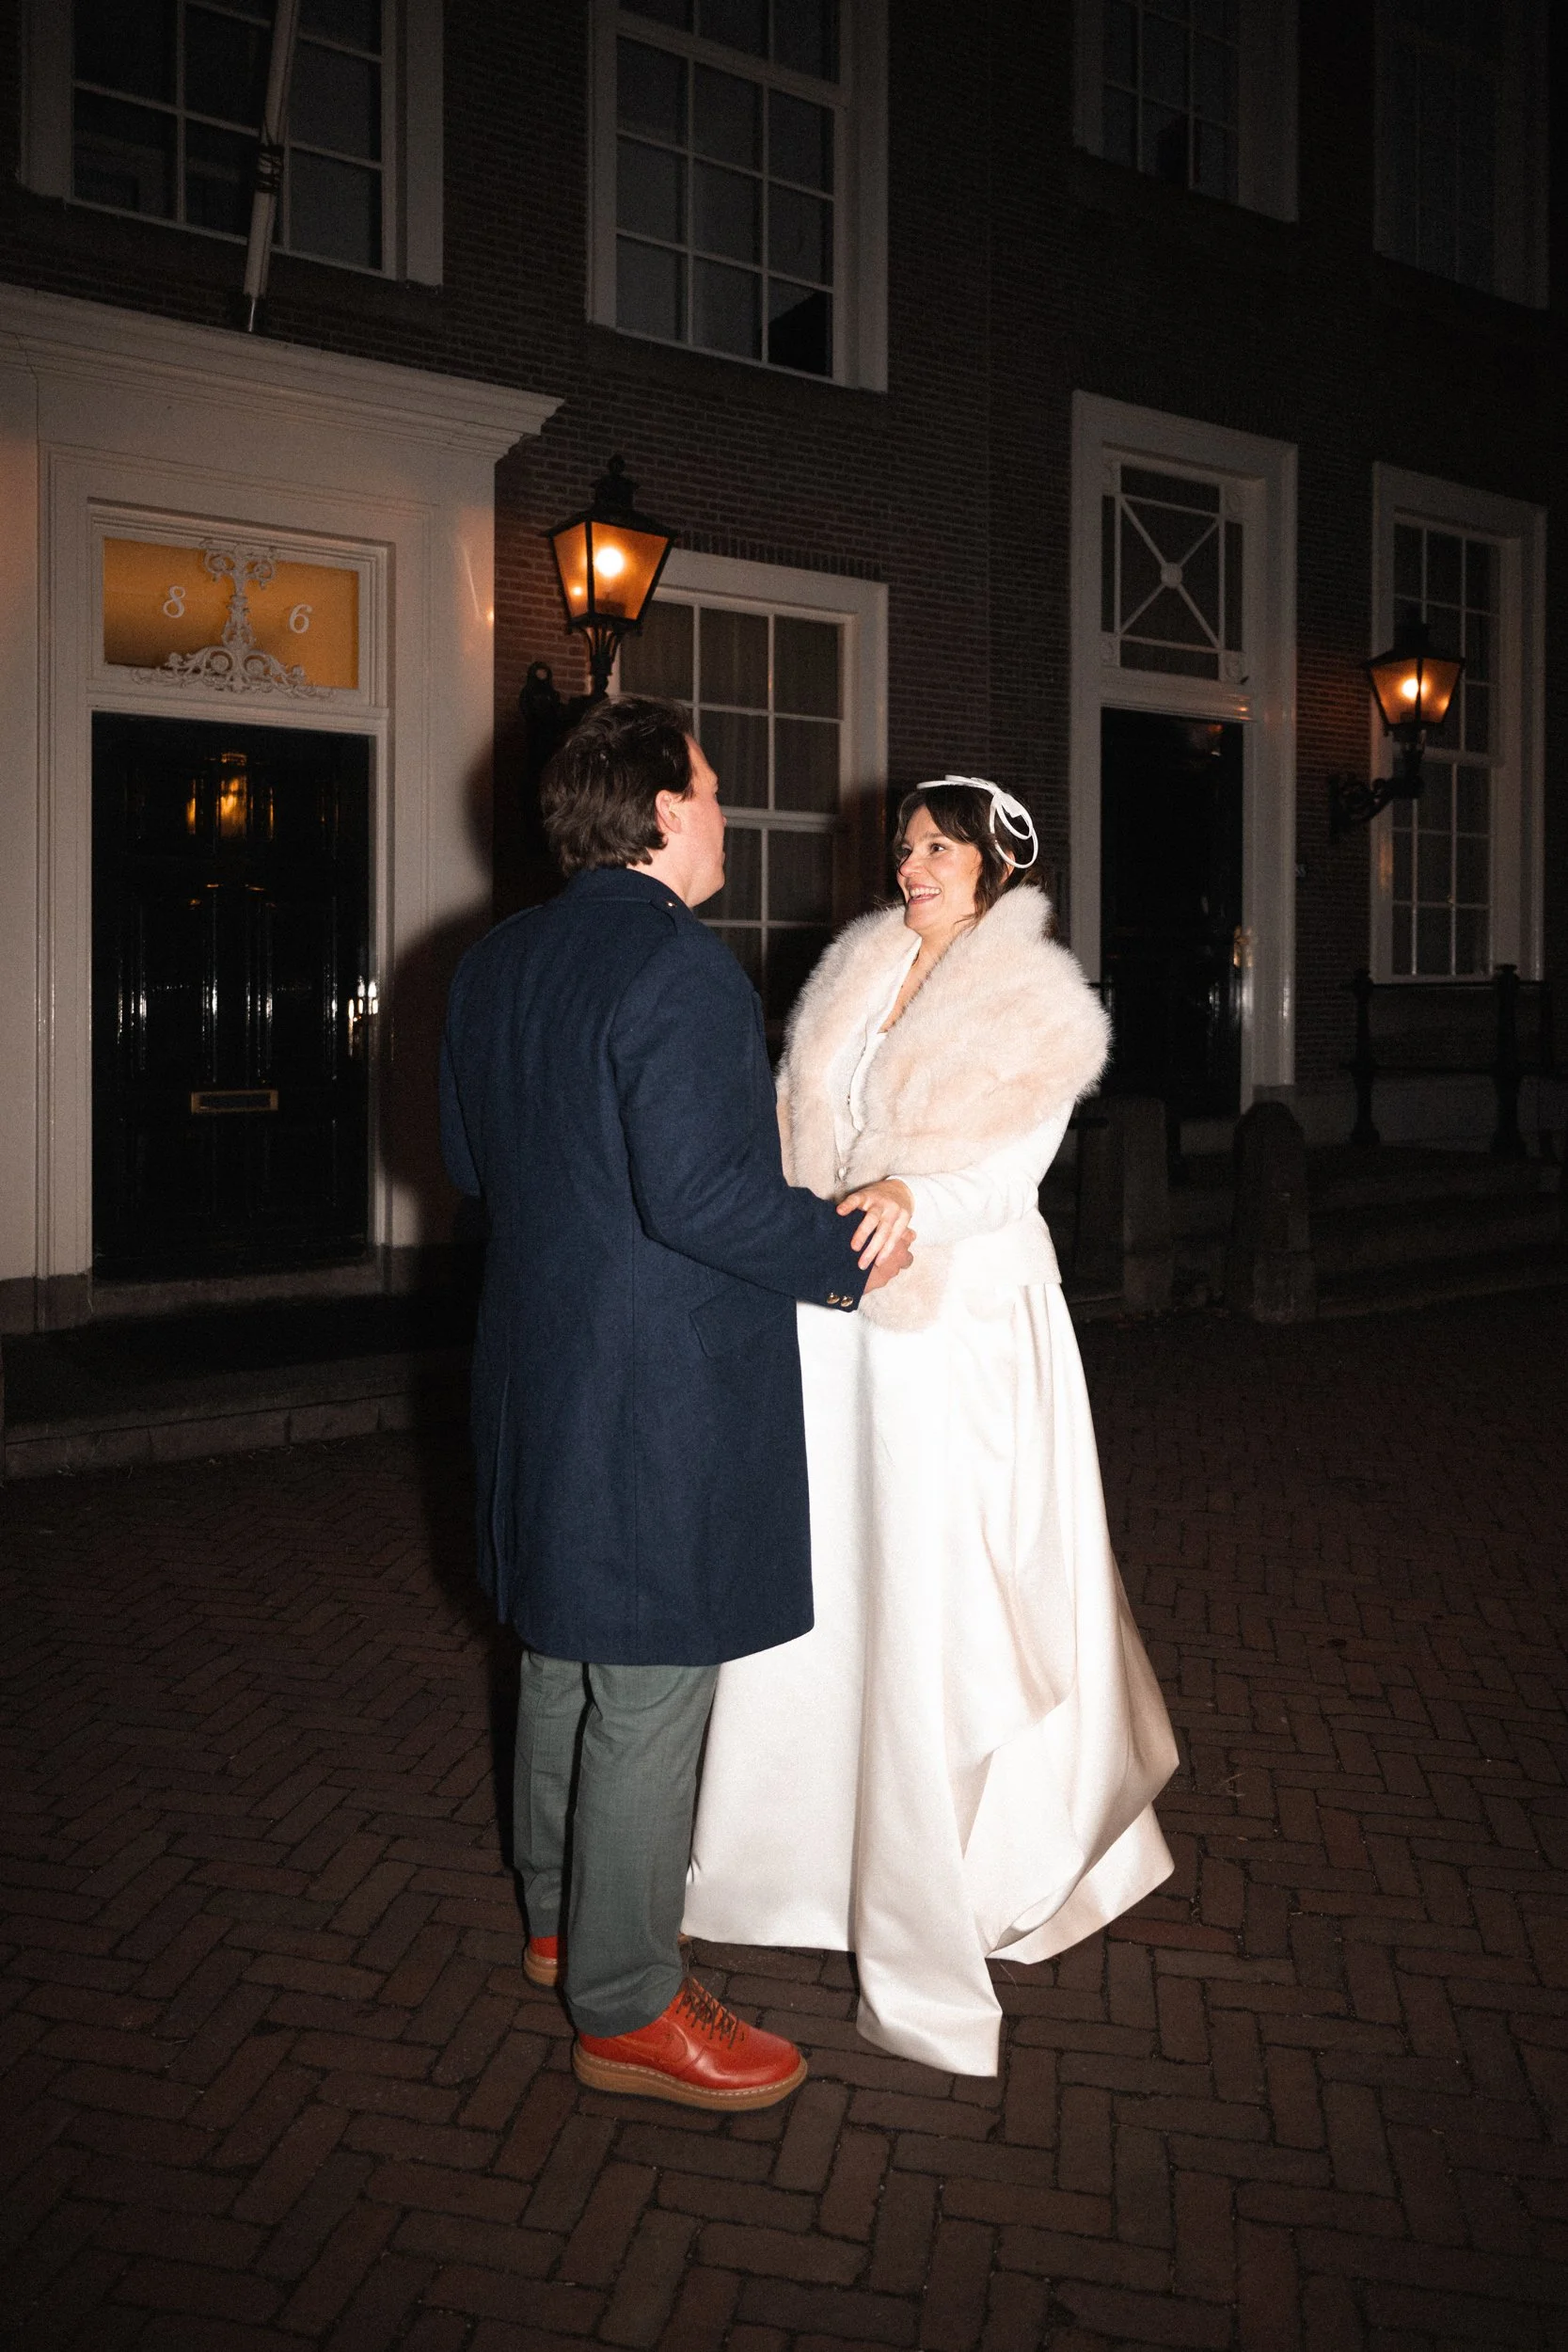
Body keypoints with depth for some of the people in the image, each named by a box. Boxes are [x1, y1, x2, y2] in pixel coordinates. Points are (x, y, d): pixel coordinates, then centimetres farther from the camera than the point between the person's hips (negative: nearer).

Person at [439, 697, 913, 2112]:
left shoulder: (495, 965, 8)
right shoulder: (679, 965, -19)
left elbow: (469, 1159, 16)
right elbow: (697, 1195, -26)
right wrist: (845, 1255, -14)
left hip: (540, 1365, 9)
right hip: (664, 1378, -9)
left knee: (567, 1650, 22)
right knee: (651, 1690, 2)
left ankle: (563, 1913, 40)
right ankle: (627, 2007, 16)